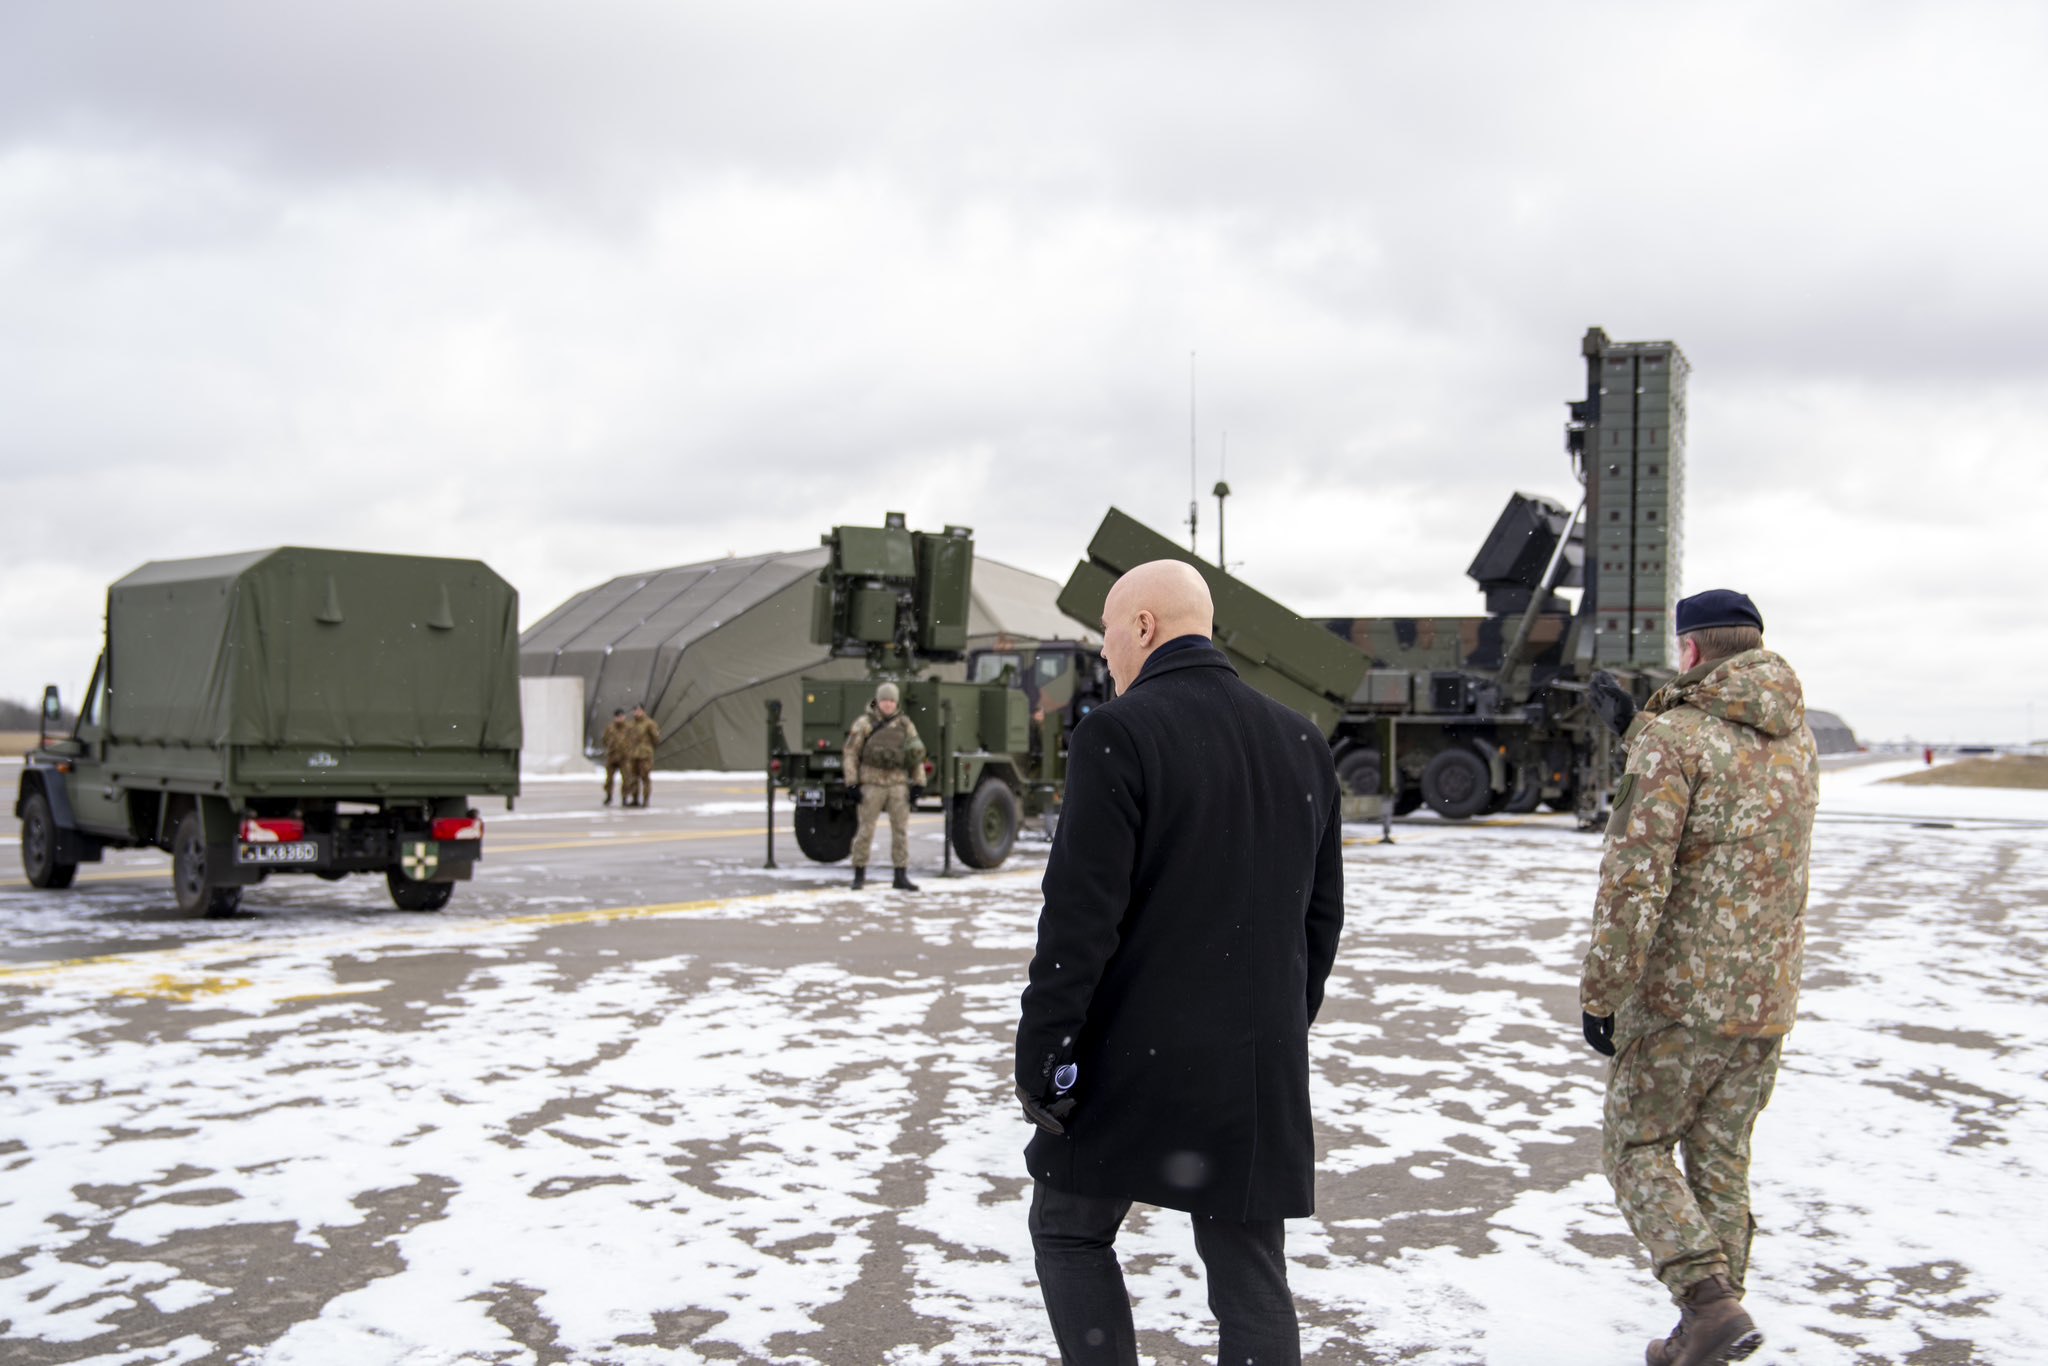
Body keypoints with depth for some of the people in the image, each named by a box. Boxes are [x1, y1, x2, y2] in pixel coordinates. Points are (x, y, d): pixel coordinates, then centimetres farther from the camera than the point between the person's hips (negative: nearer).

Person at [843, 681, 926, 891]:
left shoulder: (904, 724, 8)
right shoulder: (864, 723, -2)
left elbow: (917, 755, 11)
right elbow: (850, 754, -2)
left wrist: (919, 784, 4)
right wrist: (853, 784, -8)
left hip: (898, 783, 3)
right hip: (872, 783, -3)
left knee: (901, 829, -1)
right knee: (866, 828, 1)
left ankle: (901, 877, 4)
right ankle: (859, 874, 12)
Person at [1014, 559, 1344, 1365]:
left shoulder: (1120, 732, -12)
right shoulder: (1301, 741, 8)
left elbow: (1081, 915, -16)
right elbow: (1321, 914, 12)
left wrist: (1041, 1057, -10)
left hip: (1137, 1058, -5)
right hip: (1260, 1070, 5)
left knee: (1069, 1229, 17)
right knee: (1251, 1279, 10)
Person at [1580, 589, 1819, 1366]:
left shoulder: (1675, 736, -14)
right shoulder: (1798, 741, 9)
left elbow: (1635, 879, -19)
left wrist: (1601, 992, -13)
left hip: (1682, 994, -6)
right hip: (1766, 998, 7)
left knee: (1636, 1145, 8)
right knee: (1722, 1159, 15)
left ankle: (1711, 1303, -7)